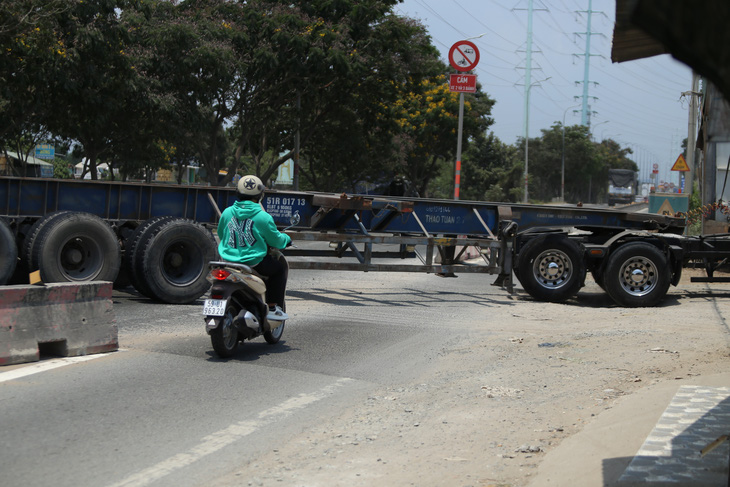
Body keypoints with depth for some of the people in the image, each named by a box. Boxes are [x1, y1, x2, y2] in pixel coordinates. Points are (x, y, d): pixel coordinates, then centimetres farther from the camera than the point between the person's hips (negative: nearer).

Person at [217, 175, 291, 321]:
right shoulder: (262, 217, -13)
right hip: (253, 262, -5)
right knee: (280, 268, 17)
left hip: (228, 259, 5)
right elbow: (276, 240, -2)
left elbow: (220, 234, 16)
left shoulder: (227, 213, 0)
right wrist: (286, 239, 21)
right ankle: (273, 308, 12)